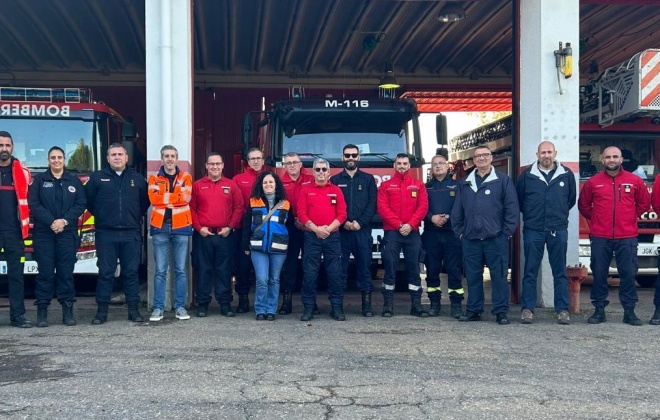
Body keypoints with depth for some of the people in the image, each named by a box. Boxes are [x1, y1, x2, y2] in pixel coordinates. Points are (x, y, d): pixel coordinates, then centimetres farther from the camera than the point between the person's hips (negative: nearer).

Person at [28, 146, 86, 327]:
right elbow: (34, 204, -2)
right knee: (45, 272, -2)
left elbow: (80, 205, 5)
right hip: (43, 233, -1)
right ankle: (42, 310, 1)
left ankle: (68, 310, 4)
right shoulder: (39, 180, 8)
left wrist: (65, 221, -10)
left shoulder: (74, 181, 12)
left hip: (67, 233, 1)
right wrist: (51, 222, -13)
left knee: (66, 271, 0)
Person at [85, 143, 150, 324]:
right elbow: (88, 200, 11)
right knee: (105, 273, 1)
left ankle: (133, 310, 10)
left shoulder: (138, 179, 9)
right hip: (106, 234, -1)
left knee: (131, 272, 4)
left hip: (131, 234, 1)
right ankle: (102, 311, 6)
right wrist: (100, 216, 11)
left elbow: (146, 201, 17)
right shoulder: (97, 177, 5)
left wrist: (136, 217, 11)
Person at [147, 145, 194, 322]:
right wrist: (176, 196, -9)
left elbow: (186, 198, -9)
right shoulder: (154, 178, 8)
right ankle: (158, 307, 6)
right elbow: (153, 198, -9)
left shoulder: (185, 177, 8)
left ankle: (180, 307, 11)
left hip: (181, 227, 0)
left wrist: (165, 197, -10)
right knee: (160, 270, 0)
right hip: (160, 227, 0)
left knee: (180, 269, 4)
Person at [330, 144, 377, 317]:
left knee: (364, 266, -1)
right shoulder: (335, 180, 11)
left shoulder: (368, 179, 12)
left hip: (362, 230, 0)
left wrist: (360, 222, -9)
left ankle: (367, 303, 2)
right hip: (340, 230, 0)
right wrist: (344, 222, -10)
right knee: (340, 267, 0)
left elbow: (372, 204, 3)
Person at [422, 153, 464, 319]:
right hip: (431, 234, 2)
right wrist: (432, 218, -11)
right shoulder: (426, 187, 14)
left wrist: (448, 217, -13)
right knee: (432, 269, 4)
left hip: (452, 233, -2)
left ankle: (456, 304, 0)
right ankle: (434, 303, 11)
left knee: (454, 269, -4)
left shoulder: (457, 185, 7)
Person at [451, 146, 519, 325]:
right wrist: (459, 232, 8)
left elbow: (512, 208, -2)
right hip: (470, 239, 4)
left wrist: (507, 232, -7)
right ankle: (473, 310, 16)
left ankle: (501, 312, 5)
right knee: (473, 277, 8)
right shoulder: (465, 184, 15)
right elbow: (457, 211, 16)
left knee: (499, 276, -1)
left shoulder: (503, 180, 2)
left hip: (496, 238, -4)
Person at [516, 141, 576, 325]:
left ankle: (562, 310, 11)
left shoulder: (567, 175, 2)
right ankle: (527, 308, 10)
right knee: (530, 272, 3)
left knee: (560, 272, 5)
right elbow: (518, 200, 10)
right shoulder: (527, 175, 0)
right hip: (533, 230, 0)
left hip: (559, 230, 1)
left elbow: (571, 199, 14)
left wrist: (559, 214, 13)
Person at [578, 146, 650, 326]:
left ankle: (629, 311, 11)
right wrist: (595, 218, 9)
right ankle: (599, 310, 13)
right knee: (599, 275, 3)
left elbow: (644, 203, 15)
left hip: (627, 237, 0)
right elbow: (583, 205, 14)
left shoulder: (635, 181, 4)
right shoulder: (593, 182, 3)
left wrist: (631, 217, 9)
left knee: (628, 274, 1)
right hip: (600, 238, 0)